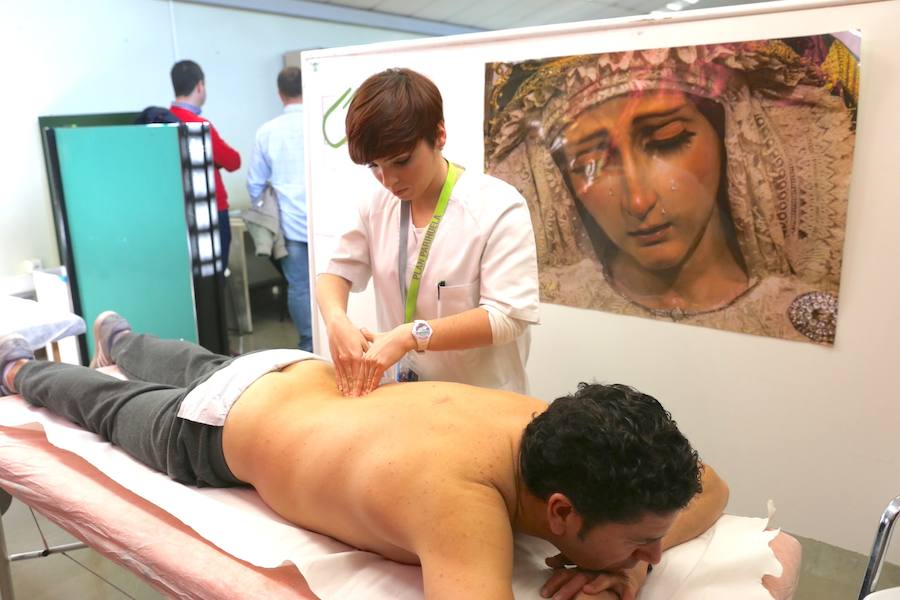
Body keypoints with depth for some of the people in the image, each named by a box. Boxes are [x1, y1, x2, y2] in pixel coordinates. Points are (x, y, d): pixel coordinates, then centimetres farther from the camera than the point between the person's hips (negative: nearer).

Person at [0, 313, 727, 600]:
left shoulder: (546, 422, -28)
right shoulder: (459, 498, -47)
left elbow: (709, 486, -12)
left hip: (311, 376, 5)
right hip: (219, 426, -5)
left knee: (201, 368, 38)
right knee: (113, 407, 28)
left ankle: (117, 336, 70)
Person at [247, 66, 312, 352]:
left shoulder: (267, 131, 3)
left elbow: (255, 183, 12)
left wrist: (260, 209, 30)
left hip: (291, 223, 1)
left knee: (299, 287, 7)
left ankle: (309, 346, 11)